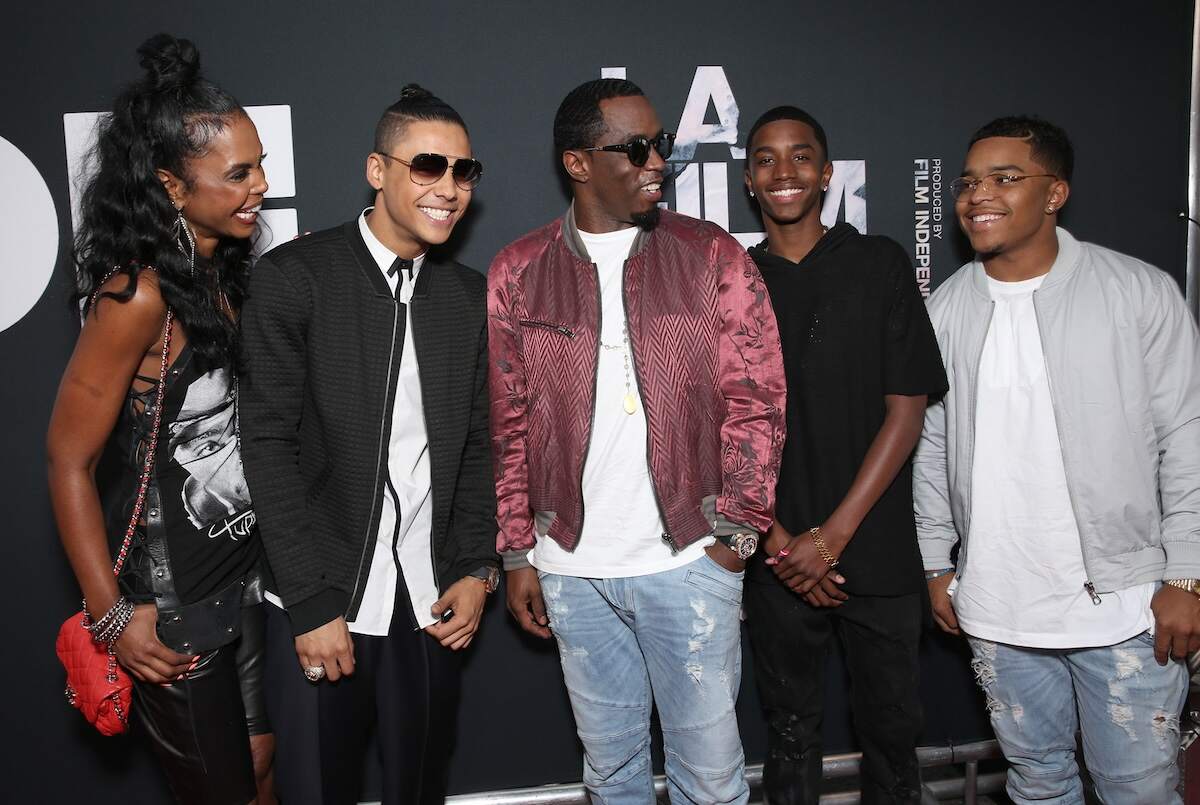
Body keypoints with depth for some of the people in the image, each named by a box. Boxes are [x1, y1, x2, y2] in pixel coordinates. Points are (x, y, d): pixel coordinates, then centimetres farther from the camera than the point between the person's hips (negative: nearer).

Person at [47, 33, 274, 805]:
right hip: (169, 597, -7)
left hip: (240, 577, 7)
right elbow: (69, 460, -18)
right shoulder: (139, 293, -22)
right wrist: (112, 615, -16)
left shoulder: (220, 276, 3)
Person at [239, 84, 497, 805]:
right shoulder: (294, 276, -8)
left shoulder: (468, 294, 7)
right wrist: (313, 602, -13)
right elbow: (270, 444, -10)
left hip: (433, 601, 4)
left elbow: (475, 444, 10)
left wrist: (478, 570, 1)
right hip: (323, 597, -3)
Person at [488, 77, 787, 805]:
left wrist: (737, 530, -5)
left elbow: (756, 400, -2)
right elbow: (510, 425, 4)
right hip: (572, 568, 2)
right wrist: (518, 555, 4)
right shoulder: (517, 273, 2)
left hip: (689, 558, -1)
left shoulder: (714, 258, -2)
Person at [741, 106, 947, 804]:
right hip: (780, 559, 1)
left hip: (879, 554, -1)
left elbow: (907, 411, -6)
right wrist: (777, 539, -7)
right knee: (791, 727, 14)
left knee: (892, 724, 12)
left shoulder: (881, 265, -1)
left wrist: (832, 536, -11)